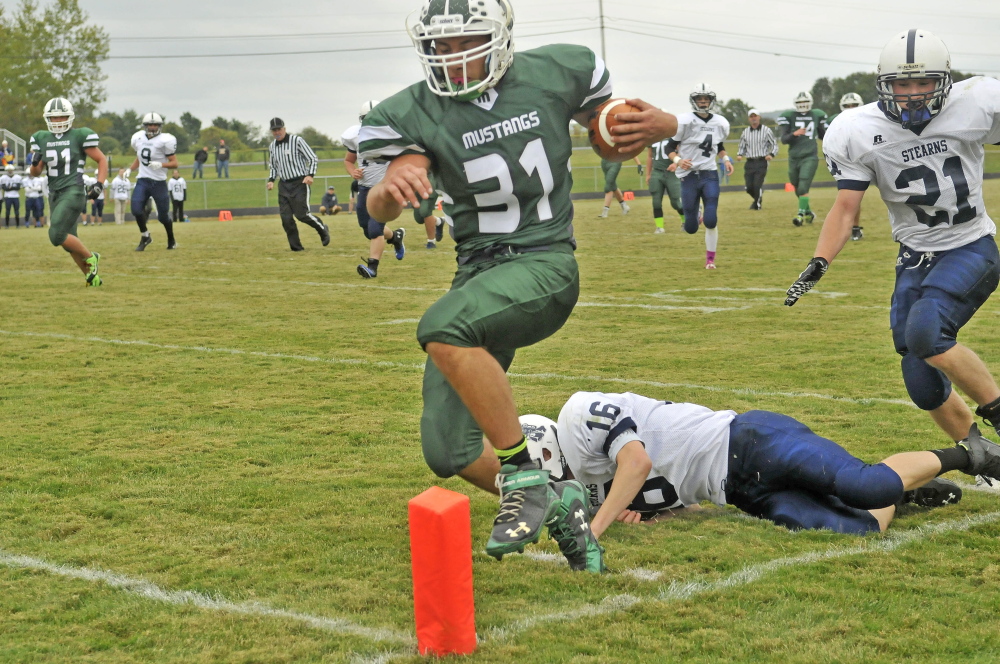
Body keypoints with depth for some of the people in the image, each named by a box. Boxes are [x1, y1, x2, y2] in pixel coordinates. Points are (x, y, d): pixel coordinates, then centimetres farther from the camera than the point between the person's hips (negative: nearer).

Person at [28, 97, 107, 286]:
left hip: (73, 193, -6)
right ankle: (92, 276, 24)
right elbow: (35, 173, 14)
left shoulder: (80, 136, -5)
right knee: (69, 242, 10)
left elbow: (102, 160, 3)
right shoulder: (41, 139, 9)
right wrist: (36, 163, -9)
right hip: (54, 195, 6)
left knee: (56, 235, -21)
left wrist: (99, 184, -10)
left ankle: (90, 257, 0)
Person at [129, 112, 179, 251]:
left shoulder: (165, 140, -10)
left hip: (159, 182, -4)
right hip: (142, 181, 4)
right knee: (136, 209, -15)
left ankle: (171, 240, 28)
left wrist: (161, 164, -26)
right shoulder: (138, 138, 6)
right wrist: (130, 169, 10)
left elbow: (174, 163, -9)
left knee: (163, 216, 3)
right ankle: (145, 237, 7)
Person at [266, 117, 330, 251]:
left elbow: (313, 158, -6)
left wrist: (310, 174, -20)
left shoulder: (297, 140, -7)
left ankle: (322, 229, 14)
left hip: (300, 183, -5)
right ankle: (296, 247, 3)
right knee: (286, 217, -4)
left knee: (302, 213, -13)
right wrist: (271, 180, 7)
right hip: (284, 185, 5)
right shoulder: (272, 146, 10)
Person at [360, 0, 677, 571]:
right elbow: (382, 209, -15)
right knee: (449, 453, 0)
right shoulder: (416, 112, -2)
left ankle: (523, 474, -22)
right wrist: (391, 189, -40)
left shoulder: (554, 74, -2)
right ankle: (557, 504, 22)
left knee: (442, 329, -34)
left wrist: (657, 125, -12)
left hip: (544, 263, -4)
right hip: (478, 271, 4)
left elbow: (618, 142, 12)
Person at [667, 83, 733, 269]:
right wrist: (678, 160, -24)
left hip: (709, 175, 2)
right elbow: (670, 148, -5)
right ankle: (695, 218, 40)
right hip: (689, 176, -2)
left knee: (711, 221, -12)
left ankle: (710, 259, 7)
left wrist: (726, 159, 1)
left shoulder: (720, 123, 3)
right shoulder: (684, 122, -10)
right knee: (691, 228, 1)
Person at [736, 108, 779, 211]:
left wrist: (771, 154, -13)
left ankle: (758, 203, 8)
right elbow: (742, 146, 20)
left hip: (762, 162, -3)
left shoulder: (766, 131, 1)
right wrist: (739, 155, -1)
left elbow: (774, 145, 5)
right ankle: (757, 199, 30)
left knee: (757, 184, -15)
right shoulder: (745, 132, 11)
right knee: (749, 187, 0)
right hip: (750, 163, 3)